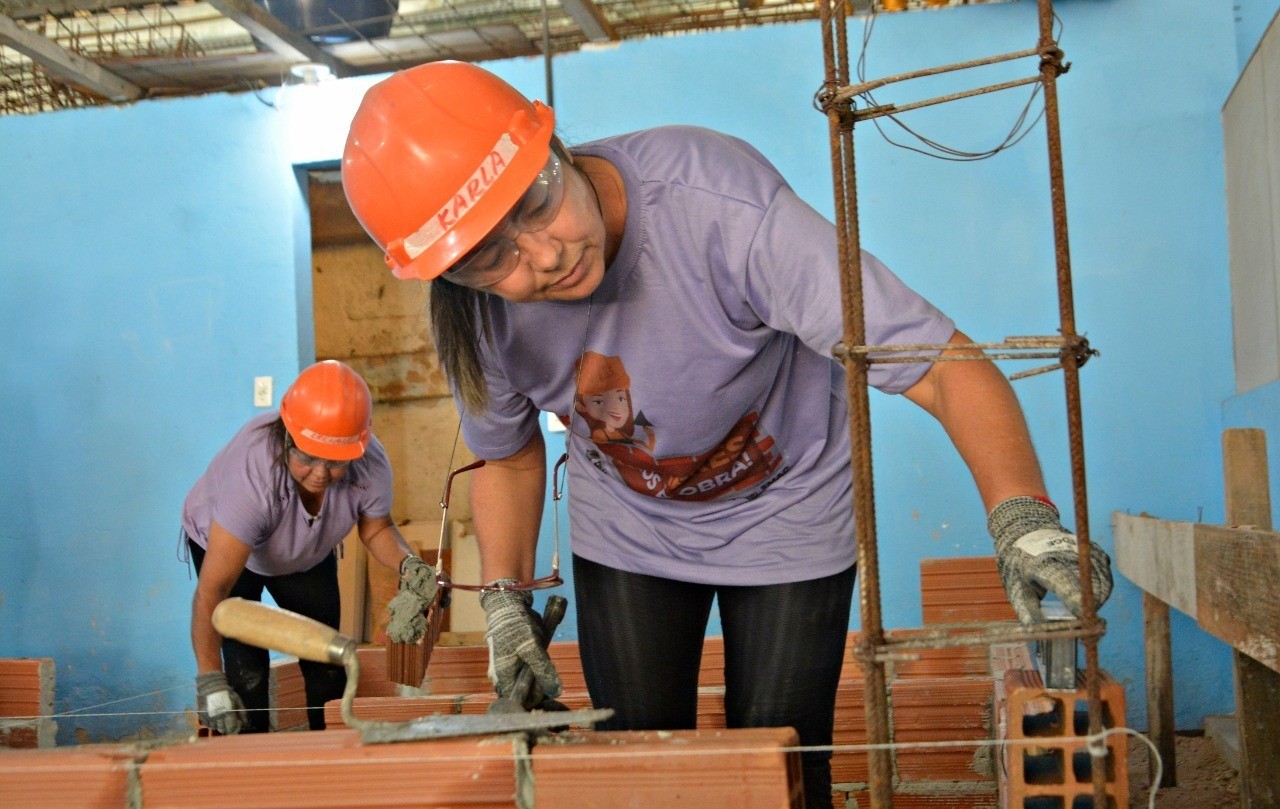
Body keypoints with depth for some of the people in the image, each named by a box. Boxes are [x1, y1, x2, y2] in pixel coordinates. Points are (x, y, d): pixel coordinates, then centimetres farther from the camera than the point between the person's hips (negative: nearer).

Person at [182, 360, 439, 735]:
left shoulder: (371, 467, -32)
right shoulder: (253, 474, -45)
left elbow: (376, 529, -8)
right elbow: (211, 590, -43)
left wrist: (407, 564, -29)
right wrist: (210, 682, -47)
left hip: (309, 554, 4)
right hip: (221, 542, -4)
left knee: (327, 664, 1)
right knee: (245, 670, -15)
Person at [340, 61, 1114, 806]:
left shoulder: (722, 207, -38)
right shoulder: (473, 311, -22)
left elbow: (944, 363, -40)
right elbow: (507, 455, 1)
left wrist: (1022, 517, -54)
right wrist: (507, 601, -8)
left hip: (786, 515, -3)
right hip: (625, 529, 3)